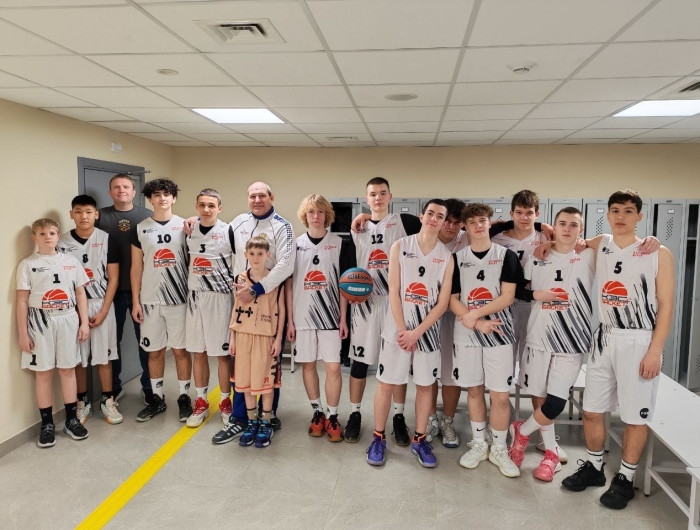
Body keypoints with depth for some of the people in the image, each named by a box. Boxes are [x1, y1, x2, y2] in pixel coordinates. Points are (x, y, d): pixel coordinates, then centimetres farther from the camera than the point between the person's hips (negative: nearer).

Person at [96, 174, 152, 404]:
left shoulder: (147, 216, 2)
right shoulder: (101, 216, 3)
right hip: (112, 289, 1)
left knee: (146, 338, 7)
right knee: (112, 339, 11)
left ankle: (149, 387, 22)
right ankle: (113, 387, 27)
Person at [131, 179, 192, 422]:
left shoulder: (185, 226, 1)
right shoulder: (140, 229, 5)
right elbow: (136, 267, 7)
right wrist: (136, 301, 2)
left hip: (179, 299, -2)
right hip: (150, 300, 2)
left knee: (180, 349, 5)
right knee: (154, 351, 10)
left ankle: (184, 397, 18)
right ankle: (157, 398, 24)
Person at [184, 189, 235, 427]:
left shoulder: (228, 232, -7)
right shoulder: (189, 231, 7)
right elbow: (187, 262, 17)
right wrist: (188, 291, 11)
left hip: (220, 298, -4)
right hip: (195, 297, 4)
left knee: (222, 352, 3)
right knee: (198, 351, 10)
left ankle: (225, 403, 17)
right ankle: (201, 402, 22)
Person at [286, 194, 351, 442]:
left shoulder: (339, 244, 1)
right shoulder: (295, 244, 4)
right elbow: (288, 284, 5)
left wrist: (343, 318, -2)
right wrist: (290, 319, 1)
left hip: (331, 316, -1)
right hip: (302, 316, 2)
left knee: (333, 367, -2)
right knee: (308, 365, 10)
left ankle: (332, 417, 14)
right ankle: (317, 412, 26)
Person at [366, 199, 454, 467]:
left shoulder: (447, 256, 1)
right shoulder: (400, 246, -2)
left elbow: (443, 302, -3)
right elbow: (393, 291, -5)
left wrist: (416, 332, -10)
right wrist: (402, 329, -11)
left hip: (428, 331, 2)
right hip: (397, 328, -1)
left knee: (425, 384, 9)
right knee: (386, 382, 4)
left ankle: (419, 439, 25)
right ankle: (378, 437, 20)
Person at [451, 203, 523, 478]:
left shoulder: (506, 256, 1)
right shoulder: (457, 259, 5)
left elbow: (507, 297, -7)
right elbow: (452, 299, 2)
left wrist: (474, 314, -15)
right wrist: (475, 322, -12)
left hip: (499, 333, -1)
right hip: (466, 334, 2)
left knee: (500, 395, 1)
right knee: (474, 390, 11)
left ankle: (499, 449, 19)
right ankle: (478, 444, 27)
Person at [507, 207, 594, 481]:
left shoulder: (590, 257, 0)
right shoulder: (537, 258, 6)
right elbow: (518, 290, 11)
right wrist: (536, 294, -7)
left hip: (572, 341, -2)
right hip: (538, 338, 2)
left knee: (555, 404, -7)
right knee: (539, 396, 9)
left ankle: (521, 431, 22)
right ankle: (551, 451, 30)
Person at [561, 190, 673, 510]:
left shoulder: (658, 254, -6)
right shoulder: (599, 246, 5)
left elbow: (666, 306, -7)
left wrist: (655, 351, -13)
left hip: (638, 341, -4)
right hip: (604, 338, 4)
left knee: (635, 416, 5)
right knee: (592, 410, 11)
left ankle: (625, 479, 22)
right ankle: (594, 467, 29)